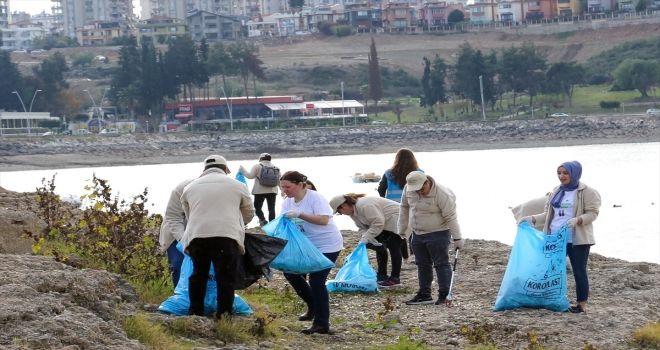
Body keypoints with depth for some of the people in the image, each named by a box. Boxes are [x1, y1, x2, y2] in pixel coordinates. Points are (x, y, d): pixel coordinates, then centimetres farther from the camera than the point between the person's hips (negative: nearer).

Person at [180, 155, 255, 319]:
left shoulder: (190, 187, 20)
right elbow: (249, 213, 24)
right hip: (226, 236, -3)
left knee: (199, 274, 16)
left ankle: (195, 313, 20)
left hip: (197, 236, 3)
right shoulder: (237, 185, 14)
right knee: (225, 277, 2)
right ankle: (224, 315, 1)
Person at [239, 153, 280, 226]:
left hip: (260, 191, -3)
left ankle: (263, 220, -15)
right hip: (272, 191, 3)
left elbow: (250, 176, -11)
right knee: (271, 209, 5)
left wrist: (242, 170, 1)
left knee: (257, 207, 7)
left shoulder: (258, 166, -4)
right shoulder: (275, 168, 10)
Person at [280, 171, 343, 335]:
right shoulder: (288, 202, 1)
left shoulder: (315, 198, -19)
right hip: (307, 246, 8)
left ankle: (321, 324, -3)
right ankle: (313, 306, 25)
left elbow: (323, 220, -30)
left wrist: (299, 214, -35)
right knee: (291, 272, 6)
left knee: (316, 281, -11)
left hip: (327, 245, -8)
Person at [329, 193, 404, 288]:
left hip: (396, 221, -11)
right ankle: (382, 276, 19)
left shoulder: (365, 206, -31)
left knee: (393, 247, -13)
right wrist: (368, 238, -15)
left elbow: (378, 223, -34)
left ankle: (395, 279, -12)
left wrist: (366, 237, -31)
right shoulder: (353, 211, 3)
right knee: (379, 247, 11)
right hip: (386, 223, 11)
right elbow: (363, 227, 4)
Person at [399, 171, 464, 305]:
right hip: (417, 234, 7)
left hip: (438, 234, -7)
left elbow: (451, 217, -20)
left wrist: (457, 238, -19)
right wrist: (402, 228, 17)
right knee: (422, 264, 12)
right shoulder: (408, 189, -5)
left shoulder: (442, 194, -23)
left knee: (441, 264, -4)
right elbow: (404, 207, 12)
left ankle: (444, 295, -1)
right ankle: (424, 294, 21)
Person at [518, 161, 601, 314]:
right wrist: (532, 219, 4)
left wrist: (577, 220, -28)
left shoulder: (587, 192, -6)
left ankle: (582, 305, 6)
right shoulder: (556, 192, 13)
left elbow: (592, 213, -11)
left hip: (577, 239, -6)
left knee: (579, 271, 0)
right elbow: (548, 214, 17)